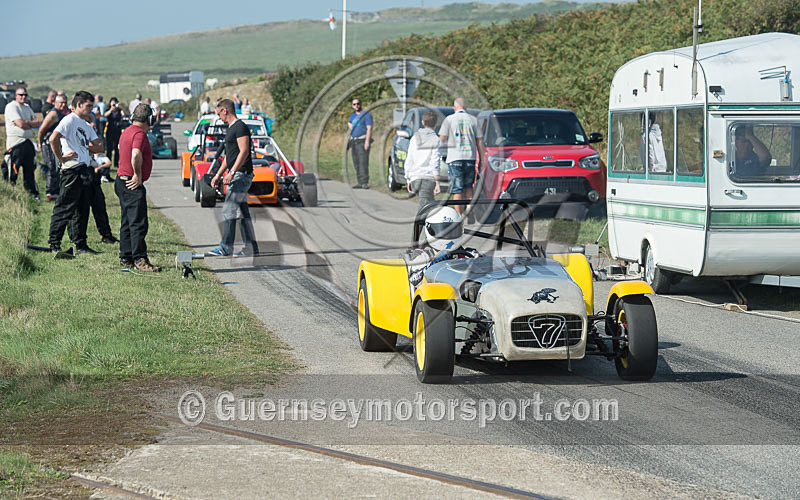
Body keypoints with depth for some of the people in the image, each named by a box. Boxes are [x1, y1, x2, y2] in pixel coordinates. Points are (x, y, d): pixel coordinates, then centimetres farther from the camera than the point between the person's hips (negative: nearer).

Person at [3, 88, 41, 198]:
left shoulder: (27, 107, 19)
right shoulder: (11, 106, -6)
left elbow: (38, 123, 10)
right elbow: (20, 124, -16)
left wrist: (27, 122, -9)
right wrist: (32, 124, 0)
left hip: (28, 142, 7)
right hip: (16, 143, -7)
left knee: (29, 171, 10)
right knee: (13, 172, -9)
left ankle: (33, 194, 14)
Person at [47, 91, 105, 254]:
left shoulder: (86, 125, 22)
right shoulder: (70, 120, -6)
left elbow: (99, 147, 19)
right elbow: (53, 139, -21)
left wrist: (85, 148, 3)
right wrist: (61, 158, -14)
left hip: (85, 170, 9)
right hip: (72, 169, -9)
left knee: (82, 210, 11)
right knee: (65, 208, -7)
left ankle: (80, 244, 16)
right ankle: (54, 244, -3)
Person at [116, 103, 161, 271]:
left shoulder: (126, 132, 16)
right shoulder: (139, 133, -15)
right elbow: (136, 155, -31)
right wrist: (138, 175, -19)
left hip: (122, 181, 10)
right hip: (133, 185, -10)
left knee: (127, 222, 14)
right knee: (138, 223, -10)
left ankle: (126, 258, 18)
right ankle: (139, 259, -13)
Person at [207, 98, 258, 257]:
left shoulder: (240, 127, -12)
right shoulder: (231, 128, 20)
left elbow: (244, 152, -20)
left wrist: (232, 173, -25)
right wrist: (218, 175, 24)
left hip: (241, 174, -10)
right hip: (236, 176, 10)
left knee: (228, 211, -12)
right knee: (243, 213, 9)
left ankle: (225, 247, -12)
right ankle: (251, 247, 11)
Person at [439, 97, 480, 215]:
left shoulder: (449, 119, 0)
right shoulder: (473, 119, 6)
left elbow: (442, 140, -2)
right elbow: (479, 141, 6)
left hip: (455, 158, -2)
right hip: (470, 157, 2)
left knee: (457, 190, -1)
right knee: (468, 186, 16)